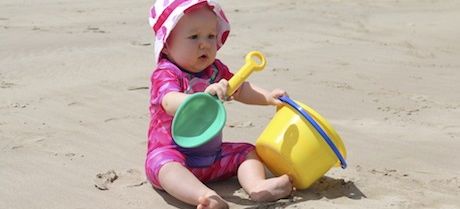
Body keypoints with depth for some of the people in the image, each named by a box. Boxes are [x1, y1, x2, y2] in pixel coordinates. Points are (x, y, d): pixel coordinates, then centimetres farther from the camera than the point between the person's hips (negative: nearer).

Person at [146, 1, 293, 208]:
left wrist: (268, 97, -1)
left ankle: (257, 185, -27)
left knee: (247, 151, -2)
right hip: (170, 151, -7)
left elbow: (241, 90, 17)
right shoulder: (165, 74, -16)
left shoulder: (215, 70, 7)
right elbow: (171, 104, -36)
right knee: (164, 165, -37)